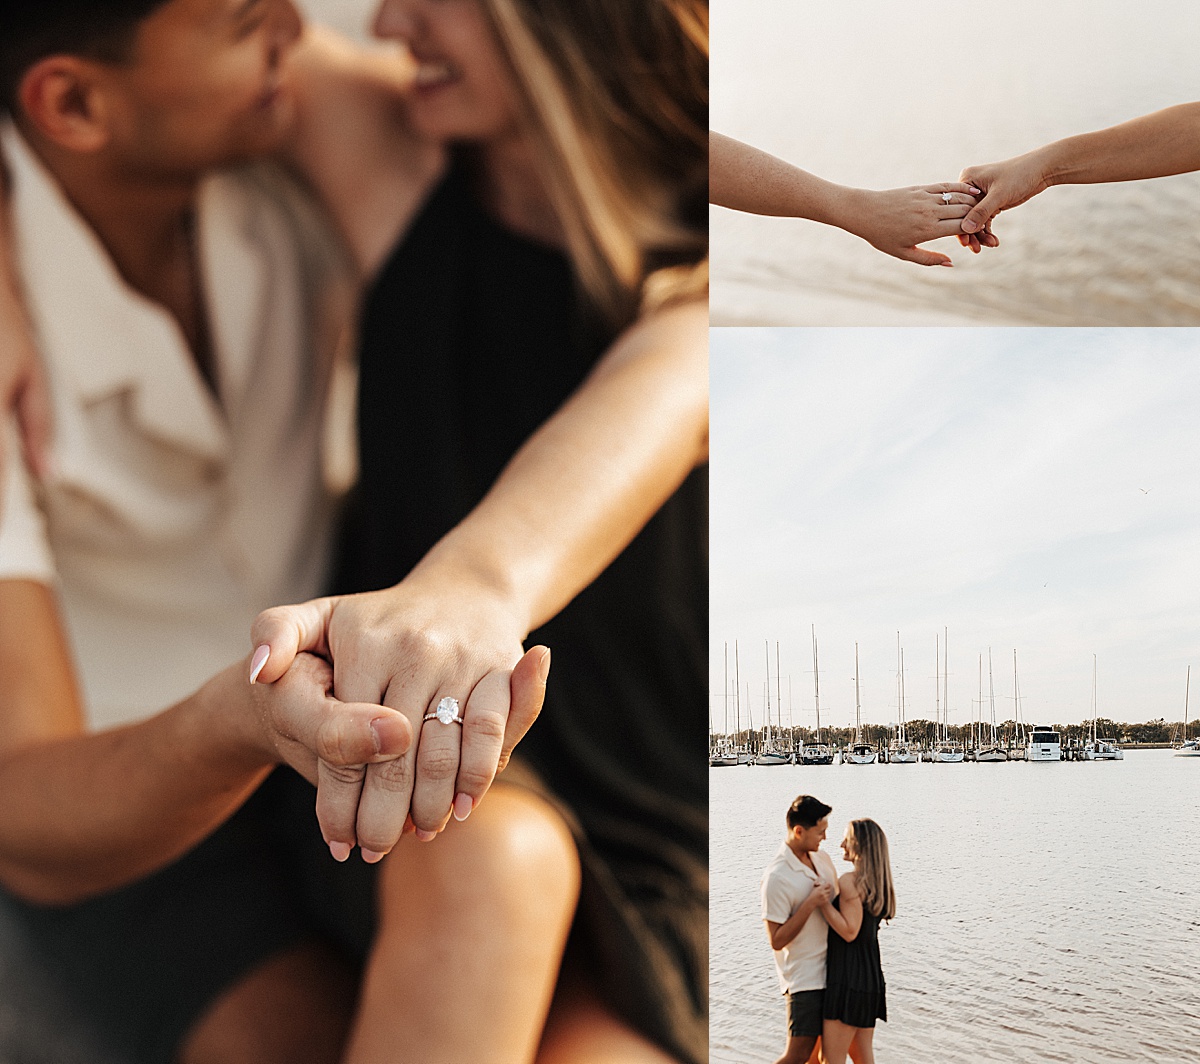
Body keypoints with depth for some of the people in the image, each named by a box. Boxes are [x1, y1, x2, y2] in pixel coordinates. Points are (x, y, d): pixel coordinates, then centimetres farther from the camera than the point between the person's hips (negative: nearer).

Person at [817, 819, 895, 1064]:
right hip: (871, 977, 9)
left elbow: (849, 931, -21)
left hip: (848, 979, -9)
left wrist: (822, 901, -20)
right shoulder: (878, 883, 11)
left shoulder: (849, 882, -16)